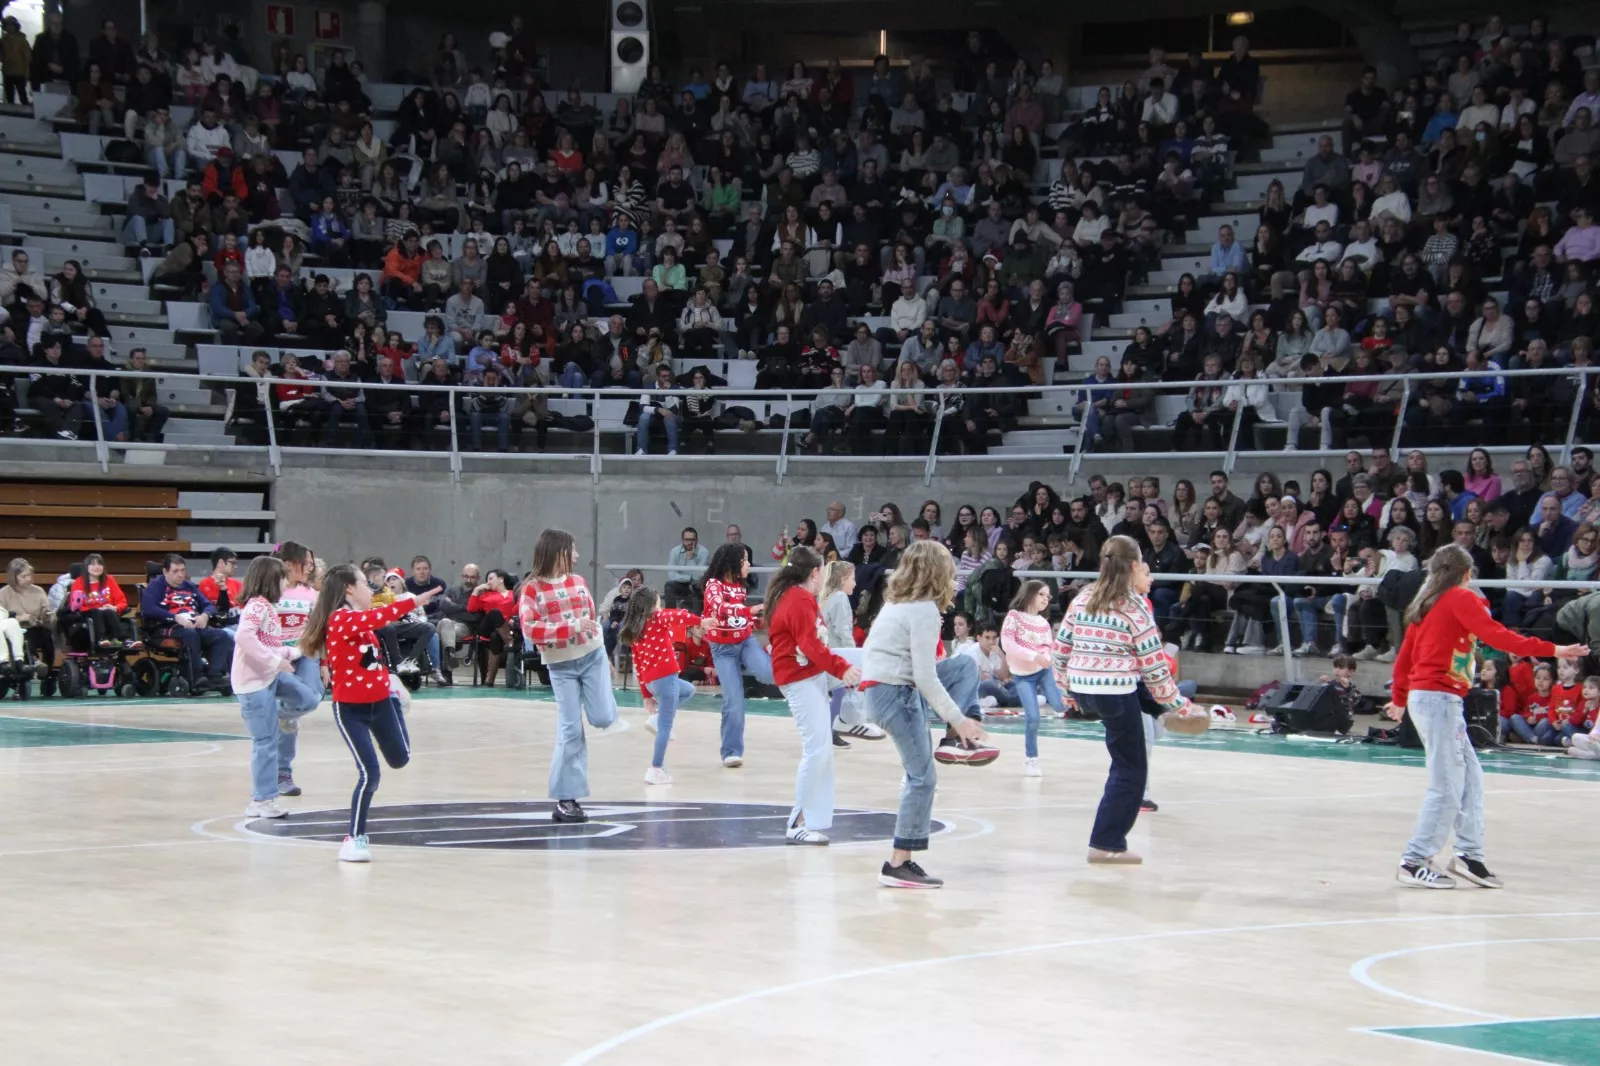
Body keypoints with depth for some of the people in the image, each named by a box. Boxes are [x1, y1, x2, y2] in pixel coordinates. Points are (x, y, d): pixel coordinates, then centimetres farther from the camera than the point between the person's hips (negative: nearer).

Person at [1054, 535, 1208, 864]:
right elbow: (1155, 668, -7)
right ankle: (1107, 844, 6)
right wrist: (1179, 707, 3)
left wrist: (1064, 681, 24)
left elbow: (1061, 645, 9)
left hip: (1082, 689, 6)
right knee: (1129, 770, 5)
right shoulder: (1135, 607, -9)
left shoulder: (1083, 598, 6)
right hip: (1116, 693, -6)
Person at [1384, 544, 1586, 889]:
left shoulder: (1426, 604, 17)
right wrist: (1551, 650, -20)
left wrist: (1399, 699, 34)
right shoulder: (1461, 598, -6)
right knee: (1447, 788, -8)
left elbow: (1404, 656, 21)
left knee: (1470, 777, 10)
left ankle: (1469, 854, 7)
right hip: (1440, 696, -9)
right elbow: (1496, 635, -19)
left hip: (1422, 695, 9)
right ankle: (1414, 863, -7)